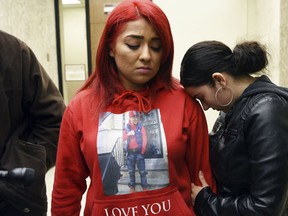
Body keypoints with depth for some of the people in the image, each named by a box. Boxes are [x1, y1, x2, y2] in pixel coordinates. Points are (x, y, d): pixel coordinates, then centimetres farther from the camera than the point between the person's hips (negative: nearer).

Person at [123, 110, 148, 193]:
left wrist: (143, 151, -8)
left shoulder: (141, 127, 1)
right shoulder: (127, 128, 9)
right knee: (131, 170, 7)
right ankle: (132, 186, 16)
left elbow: (144, 139, -3)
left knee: (142, 170, -4)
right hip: (130, 152, 3)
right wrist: (128, 134, -16)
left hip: (138, 151, -3)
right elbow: (123, 138, 5)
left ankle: (144, 186, 3)